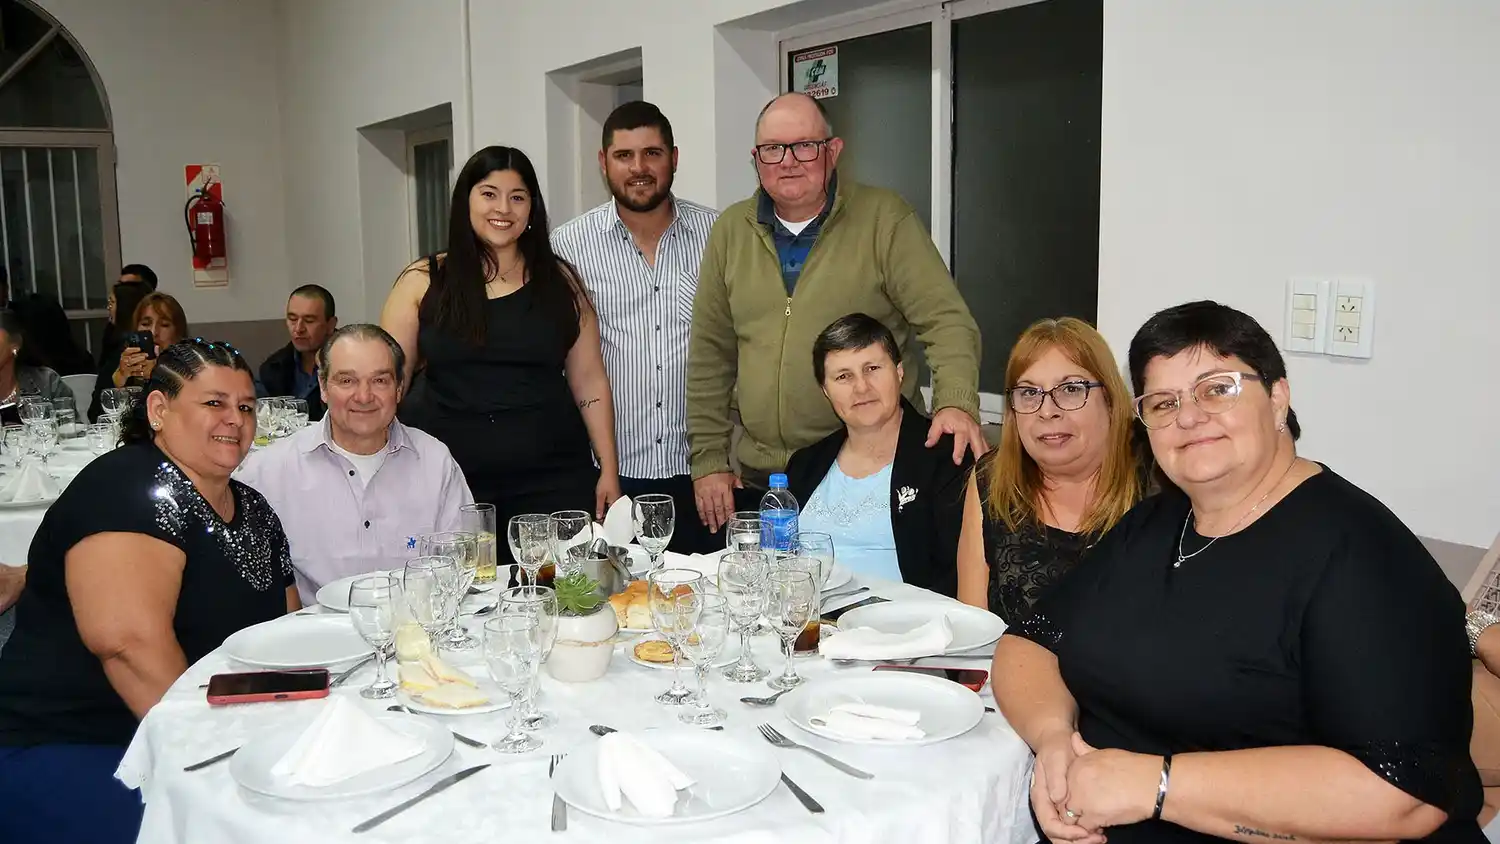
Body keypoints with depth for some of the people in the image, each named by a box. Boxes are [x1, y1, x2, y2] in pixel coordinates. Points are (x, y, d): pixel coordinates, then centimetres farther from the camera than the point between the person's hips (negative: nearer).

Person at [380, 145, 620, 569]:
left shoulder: (559, 282, 8)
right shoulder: (423, 282, 4)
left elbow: (589, 381, 8)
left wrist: (609, 469, 2)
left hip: (551, 480, 1)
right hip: (447, 482, -1)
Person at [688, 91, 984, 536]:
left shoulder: (885, 219, -3)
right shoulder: (732, 230, 7)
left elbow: (946, 320, -8)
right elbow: (711, 354, 10)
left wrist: (957, 402, -26)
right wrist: (708, 458, 7)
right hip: (755, 479, 3)